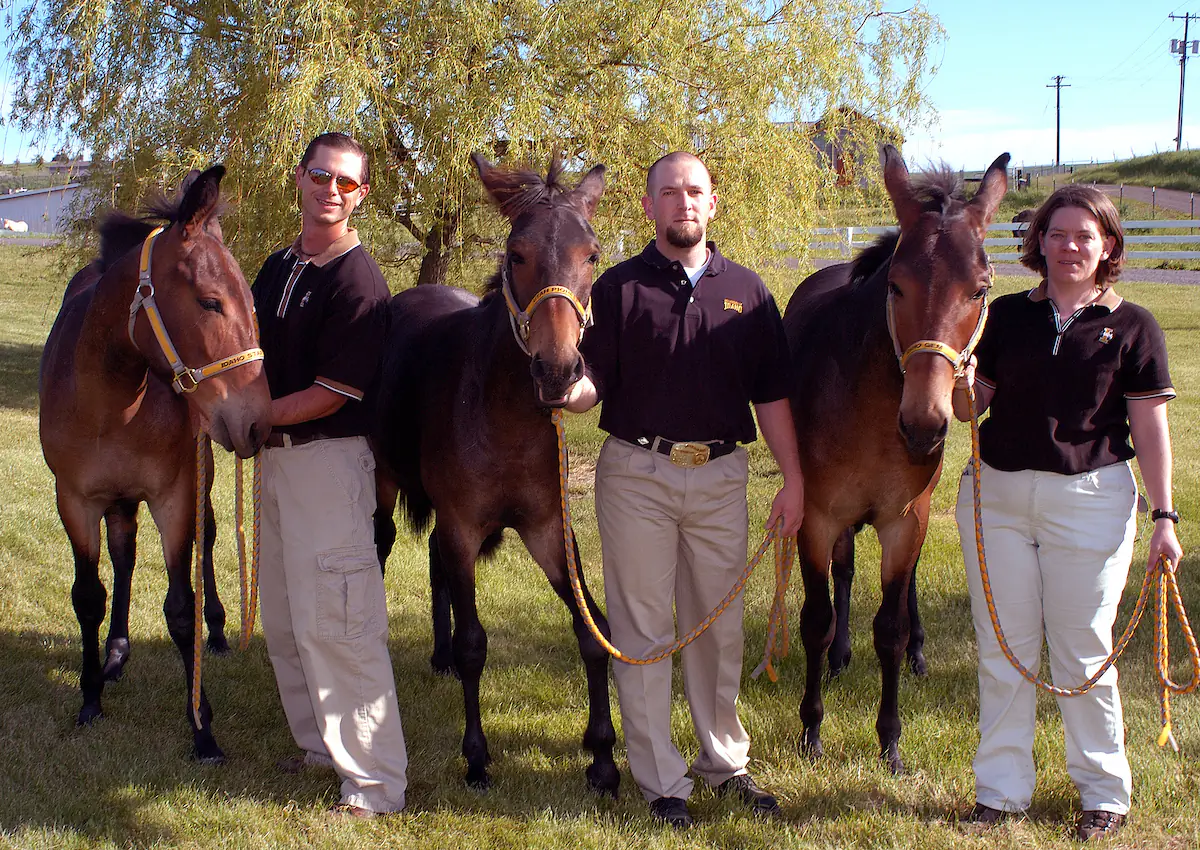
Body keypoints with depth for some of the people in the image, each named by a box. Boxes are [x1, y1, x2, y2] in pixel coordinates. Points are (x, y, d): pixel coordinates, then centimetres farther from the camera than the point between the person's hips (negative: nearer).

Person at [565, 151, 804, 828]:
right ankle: (661, 779, 13)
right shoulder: (620, 287, -1)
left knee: (720, 624, 12)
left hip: (720, 475, 3)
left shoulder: (746, 290, 7)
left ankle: (726, 760, 27)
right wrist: (566, 392, -30)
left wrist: (794, 478, 2)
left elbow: (771, 394, 7)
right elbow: (593, 380, -7)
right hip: (637, 474, -2)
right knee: (644, 627, 4)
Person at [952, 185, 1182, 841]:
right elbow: (971, 407, 8)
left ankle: (1105, 792, 21)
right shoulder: (1005, 316, 5)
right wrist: (962, 385, -16)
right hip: (996, 496, 3)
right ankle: (1002, 788, 21)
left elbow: (1150, 427, -1)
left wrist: (1164, 515, -6)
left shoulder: (1131, 327, -1)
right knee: (1002, 651, 9)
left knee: (1082, 656, 5)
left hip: (1089, 499, -3)